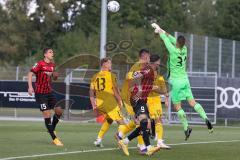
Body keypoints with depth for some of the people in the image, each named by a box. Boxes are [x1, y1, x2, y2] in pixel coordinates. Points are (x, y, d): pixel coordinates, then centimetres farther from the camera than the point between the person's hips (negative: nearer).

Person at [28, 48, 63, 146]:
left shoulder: (52, 65, 10)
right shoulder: (40, 64, -11)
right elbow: (30, 74, -17)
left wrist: (55, 76, 0)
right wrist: (30, 86, -29)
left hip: (49, 92, 7)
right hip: (40, 93, -7)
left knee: (59, 111, -1)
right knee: (47, 115, -7)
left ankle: (52, 130, 22)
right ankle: (54, 139, -3)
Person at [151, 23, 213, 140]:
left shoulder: (174, 51, -17)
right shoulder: (184, 49, -1)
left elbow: (166, 40, -2)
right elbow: (172, 40, 14)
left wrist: (160, 32, 15)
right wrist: (162, 31, 20)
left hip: (176, 81, -6)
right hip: (185, 79, 6)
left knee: (177, 106, 1)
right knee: (192, 102, 3)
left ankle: (186, 128, -5)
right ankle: (205, 118, -16)